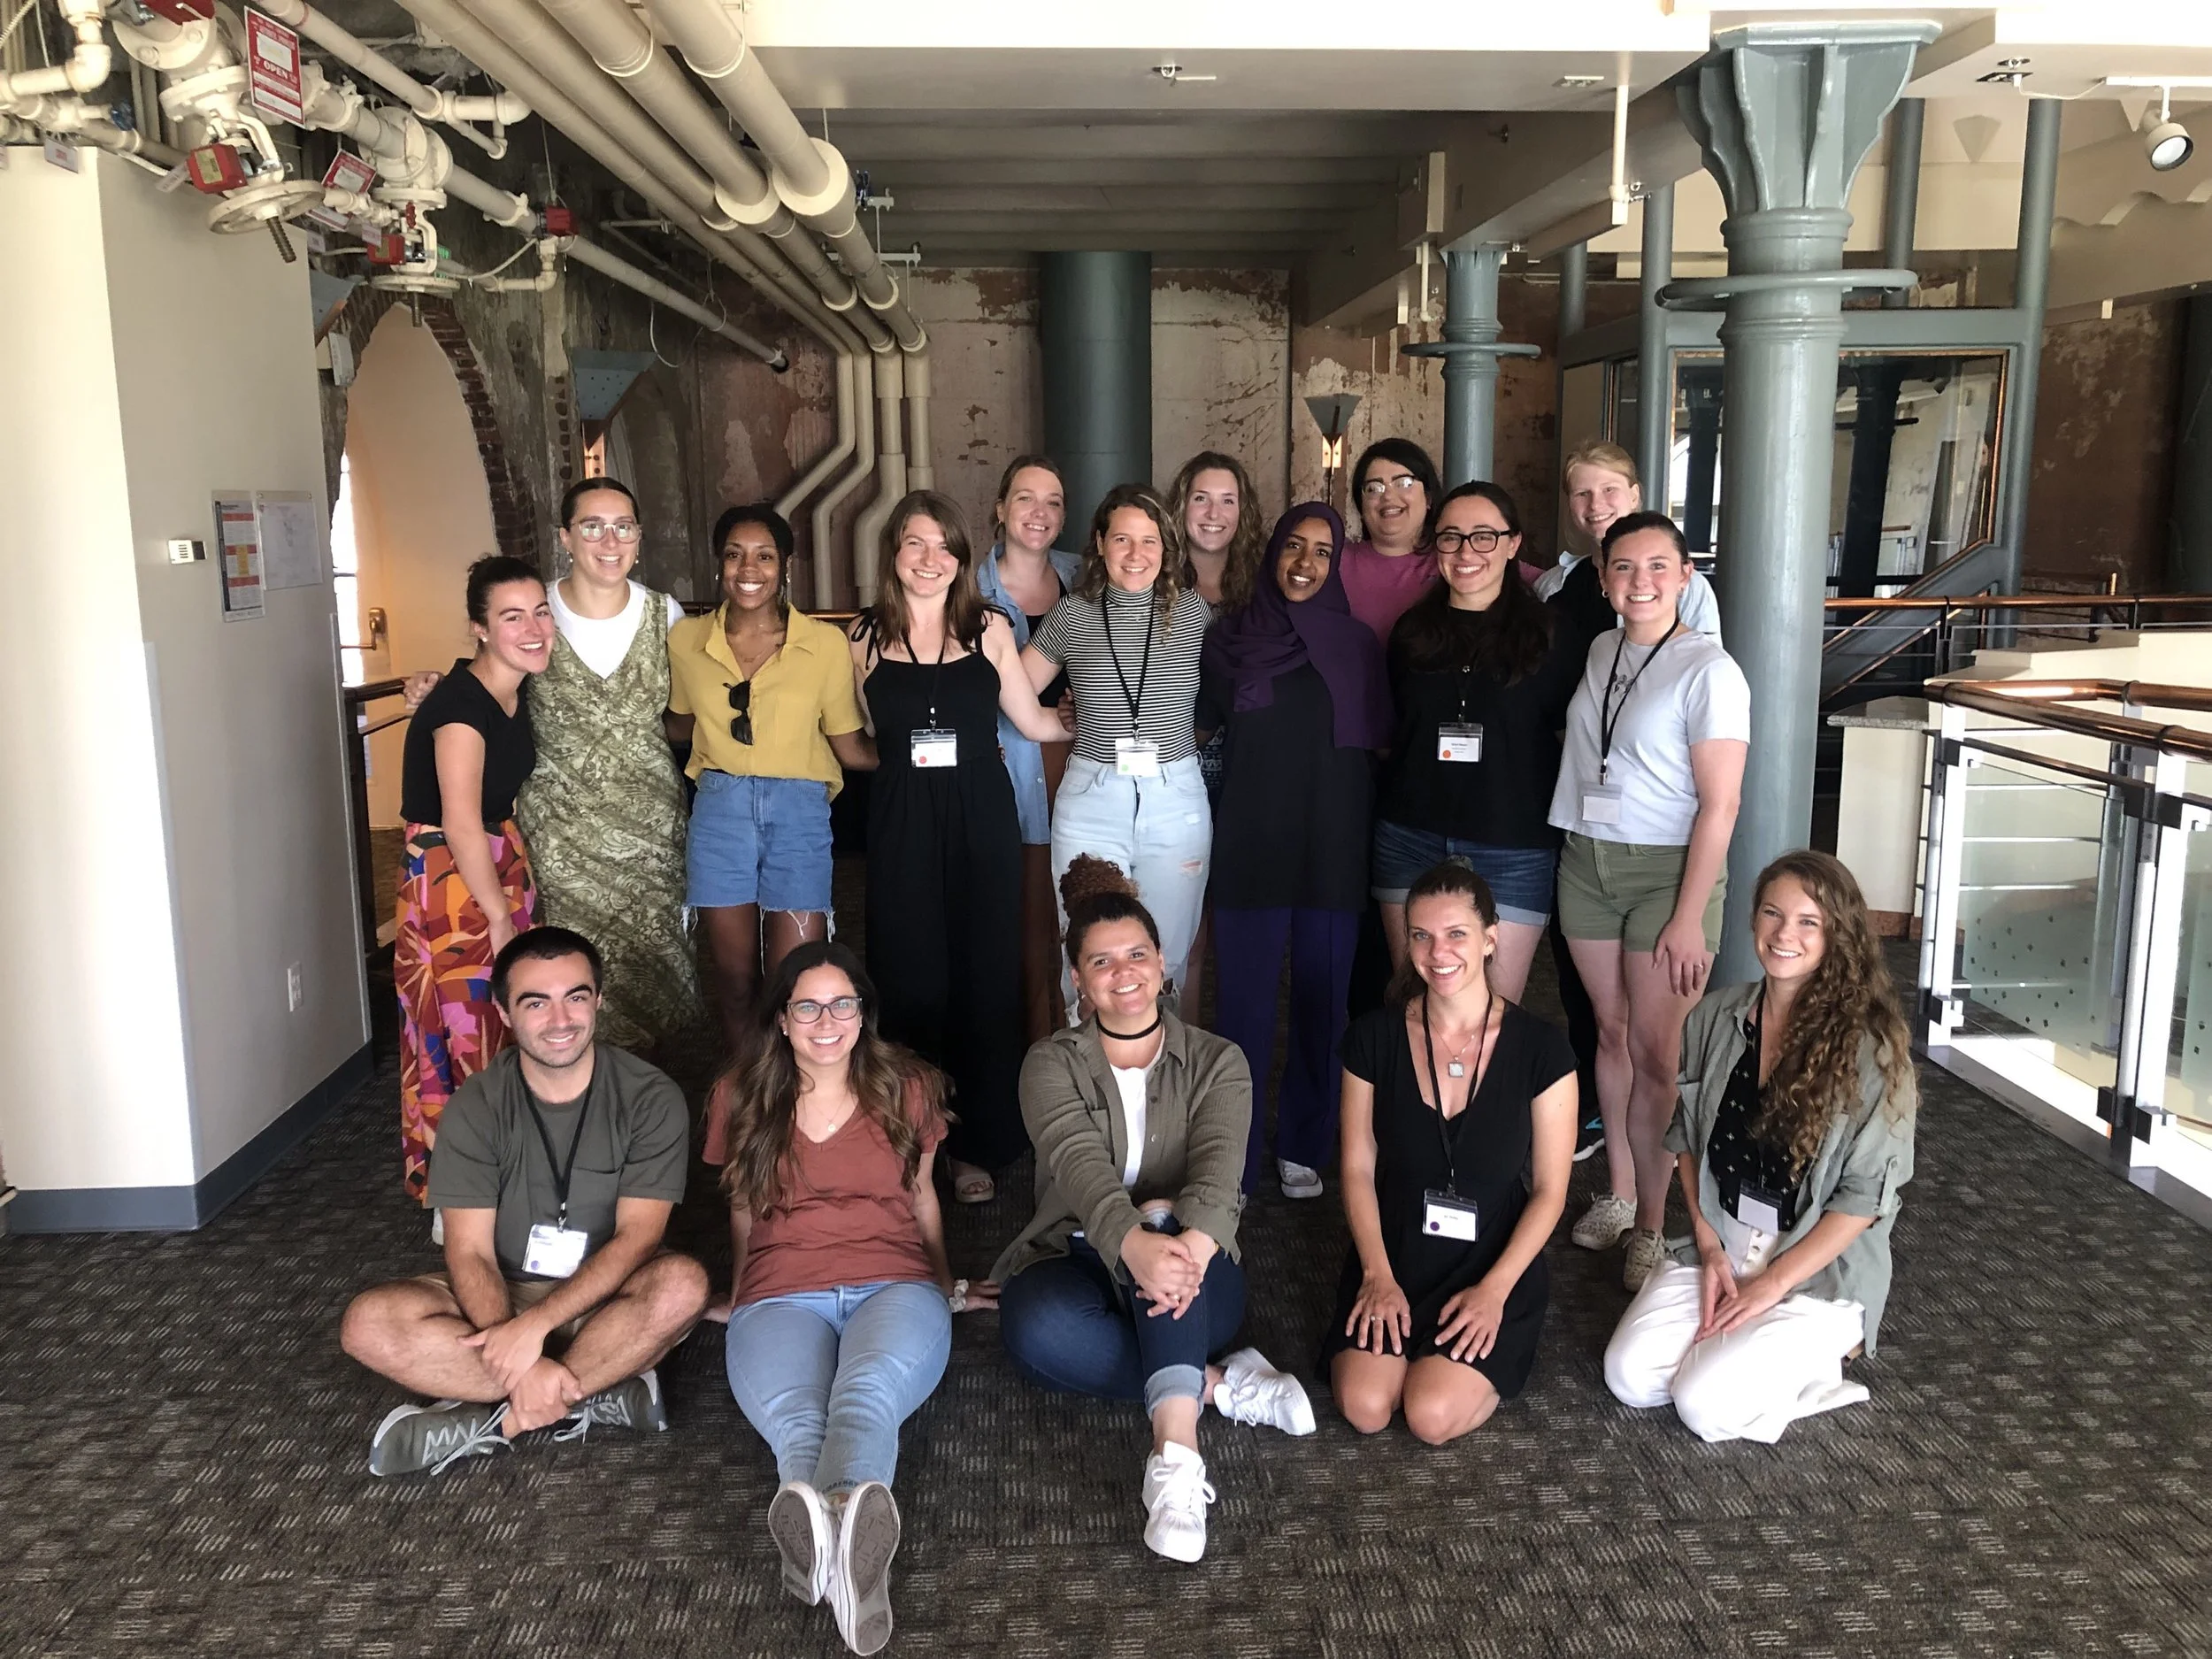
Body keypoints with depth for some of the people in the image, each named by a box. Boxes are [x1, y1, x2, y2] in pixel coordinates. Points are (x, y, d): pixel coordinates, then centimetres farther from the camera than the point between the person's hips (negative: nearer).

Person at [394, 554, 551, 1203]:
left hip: (502, 861, 9)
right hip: (449, 875, -8)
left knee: (510, 1024, 16)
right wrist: (500, 915, -18)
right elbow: (461, 823, -24)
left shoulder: (518, 690, 4)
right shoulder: (459, 703, -22)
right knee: (464, 1029, -1)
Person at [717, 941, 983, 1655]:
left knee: (868, 1393, -40)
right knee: (793, 1416, -38)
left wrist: (946, 1288, 32)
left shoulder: (906, 1087, 13)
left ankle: (826, 1537, -72)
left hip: (894, 1285, -1)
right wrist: (739, 1298, 33)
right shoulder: (746, 1099, 14)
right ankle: (838, 1536, -71)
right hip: (782, 1297, 1)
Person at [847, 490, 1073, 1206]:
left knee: (985, 977, 3)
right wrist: (905, 753, -1)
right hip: (902, 824, 0)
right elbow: (861, 737, 14)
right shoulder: (867, 636, 5)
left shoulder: (989, 629, 4)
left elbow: (1033, 721, 9)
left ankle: (979, 1145, 17)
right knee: (911, 981, 2)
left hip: (982, 821, 0)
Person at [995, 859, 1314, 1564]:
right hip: (1078, 1261, 0)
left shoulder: (1217, 1062, 4)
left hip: (1191, 1268, 0)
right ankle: (1217, 1383, -20)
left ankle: (1176, 1453, -46)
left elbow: (1219, 1168, -17)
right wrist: (1133, 1244, -43)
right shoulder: (1052, 1064, 1)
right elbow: (1079, 1163, -20)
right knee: (1038, 1328, -35)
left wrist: (1188, 1241, -42)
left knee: (1167, 1220, -36)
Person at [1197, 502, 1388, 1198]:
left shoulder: (1356, 645, 5)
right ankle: (1235, 1156, 10)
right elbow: (1204, 728, 14)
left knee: (1321, 996, 6)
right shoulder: (1230, 638, 4)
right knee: (1244, 996, -1)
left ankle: (1303, 1147, 21)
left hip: (1332, 845, 1)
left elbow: (1375, 745, 10)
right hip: (1250, 844, -1)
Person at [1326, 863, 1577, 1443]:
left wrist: (1494, 1289, -13)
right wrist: (1378, 1275, -10)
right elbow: (1358, 1168, 0)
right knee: (1364, 1406, -19)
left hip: (1495, 1263, -2)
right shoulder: (1374, 1037, -5)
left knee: (1431, 1417, -21)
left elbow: (1549, 1189, -5)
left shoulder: (1539, 1049, -10)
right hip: (1394, 1253, 2)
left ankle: (1491, 1362, 12)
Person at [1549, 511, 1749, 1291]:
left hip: (1667, 869, -5)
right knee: (1612, 1031, 12)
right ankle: (1618, 1193, 25)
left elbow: (1719, 805, -13)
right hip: (1587, 861, 5)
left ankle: (1653, 1225, 9)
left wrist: (1689, 917, -16)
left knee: (1655, 1052, -3)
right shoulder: (1600, 651, 7)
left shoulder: (1709, 671, -11)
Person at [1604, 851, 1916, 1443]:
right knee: (1629, 1377, -14)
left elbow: (1867, 1194, -13)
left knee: (1708, 1407, -21)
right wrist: (1708, 1245, -3)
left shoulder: (1869, 1046, -14)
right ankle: (1732, 1347, 10)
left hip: (1821, 1271, -4)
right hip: (1718, 1249, 4)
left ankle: (1821, 1355, 5)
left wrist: (1771, 1286, -14)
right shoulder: (1717, 1018, 0)